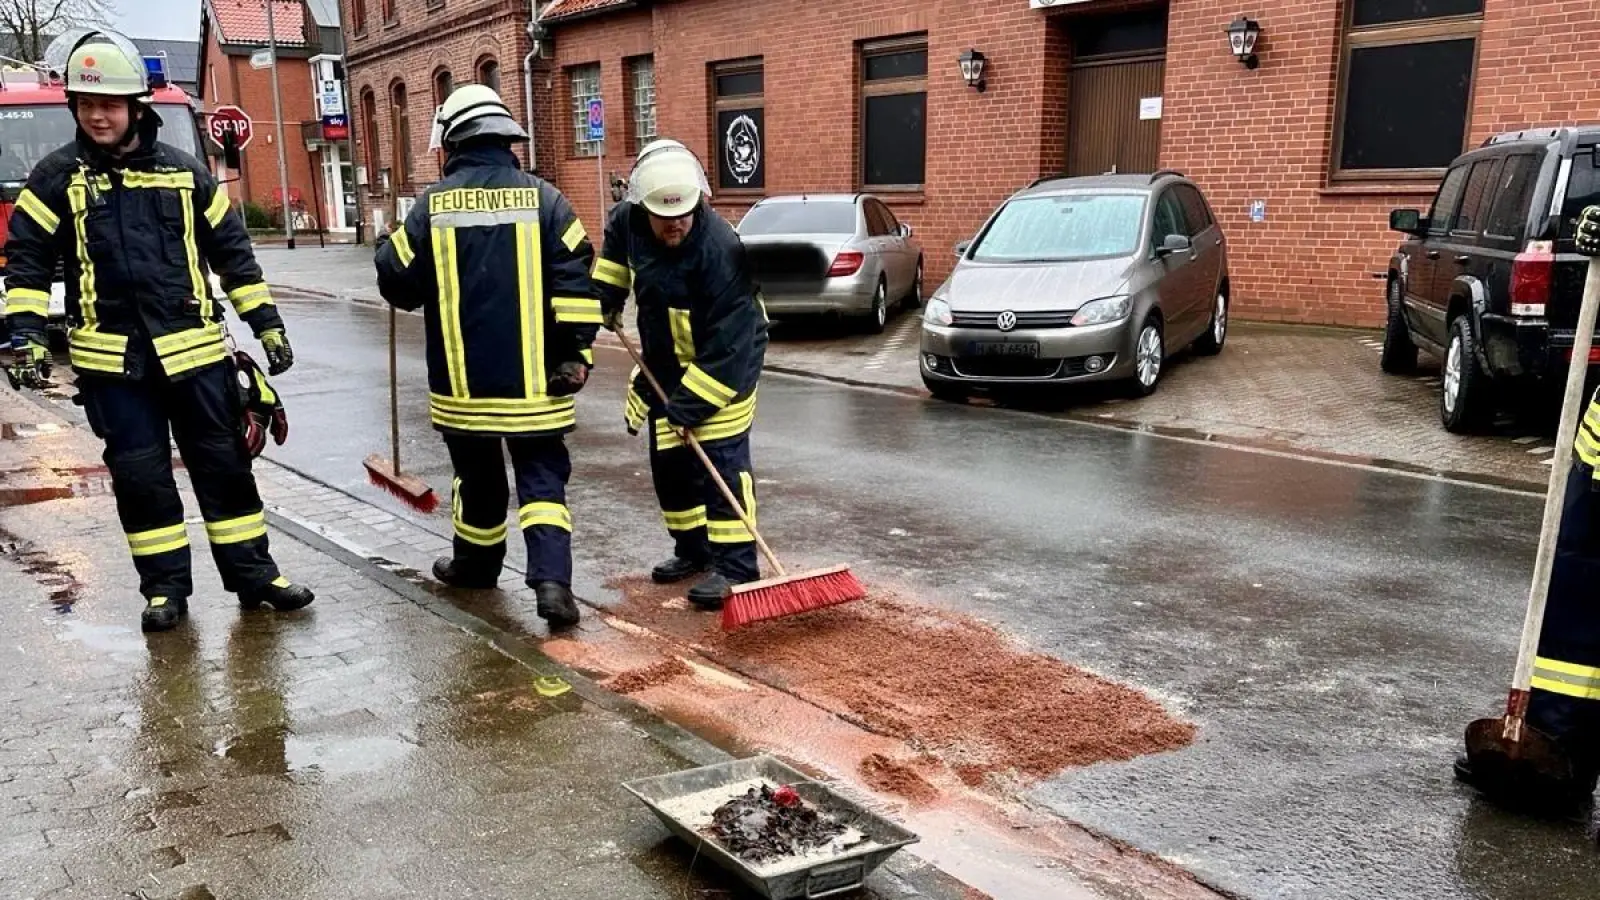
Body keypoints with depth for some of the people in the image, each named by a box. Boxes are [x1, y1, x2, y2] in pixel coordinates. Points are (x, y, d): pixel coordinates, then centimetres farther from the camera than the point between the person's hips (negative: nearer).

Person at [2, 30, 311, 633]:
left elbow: (233, 252, 11)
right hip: (113, 358, -1)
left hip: (194, 350, 1)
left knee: (223, 463, 5)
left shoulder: (184, 172, 6)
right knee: (140, 474, 4)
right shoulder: (57, 177, 3)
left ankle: (253, 574, 15)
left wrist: (268, 326, 8)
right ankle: (165, 587, 17)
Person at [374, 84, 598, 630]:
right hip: (532, 379, -1)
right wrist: (576, 352, -2)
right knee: (542, 478, 4)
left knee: (478, 477, 19)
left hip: (463, 378, 1)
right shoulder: (542, 198, -3)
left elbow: (398, 282, 4)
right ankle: (551, 580, -10)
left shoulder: (433, 204, -2)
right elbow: (576, 280, -7)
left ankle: (475, 565, 37)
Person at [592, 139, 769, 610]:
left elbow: (727, 342, -31)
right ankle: (693, 549, 27)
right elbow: (615, 247, 16)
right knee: (669, 461, 11)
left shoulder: (719, 249, -31)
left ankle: (735, 566, -6)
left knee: (721, 460, -11)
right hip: (666, 363, 7)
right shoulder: (629, 219, -12)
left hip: (727, 362, -7)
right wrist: (607, 297, 6)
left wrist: (691, 404, -30)